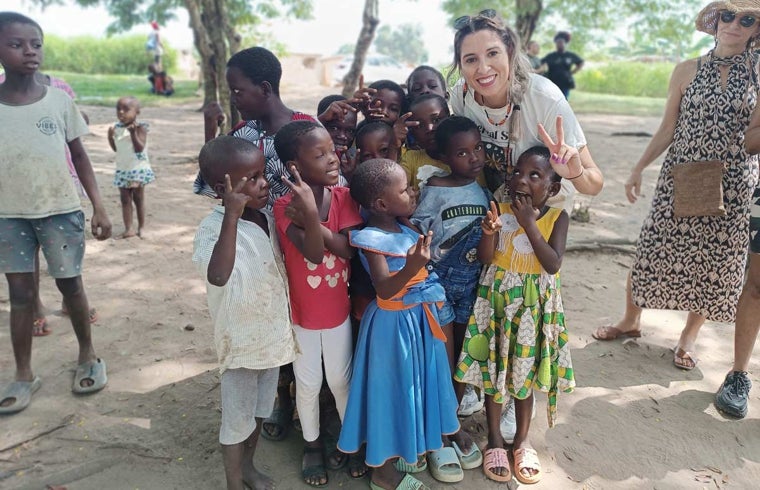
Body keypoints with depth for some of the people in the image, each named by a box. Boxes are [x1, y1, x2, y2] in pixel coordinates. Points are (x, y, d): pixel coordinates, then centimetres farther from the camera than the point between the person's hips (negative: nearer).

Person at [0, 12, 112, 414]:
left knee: (70, 285, 8)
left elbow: (79, 156, 3)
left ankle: (87, 356, 28)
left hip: (61, 211, -1)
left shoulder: (59, 99, -3)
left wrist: (98, 207, -2)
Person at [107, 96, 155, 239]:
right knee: (125, 199, 4)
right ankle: (129, 228, 9)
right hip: (122, 169, 5)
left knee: (138, 198, 6)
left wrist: (133, 133, -32)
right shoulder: (117, 128, 6)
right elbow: (116, 148, 13)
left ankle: (141, 227, 17)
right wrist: (110, 136, -3)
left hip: (138, 168, -5)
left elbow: (140, 148, -22)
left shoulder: (140, 127, -12)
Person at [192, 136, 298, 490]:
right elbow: (218, 276, -42)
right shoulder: (213, 228, -25)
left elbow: (281, 264, 10)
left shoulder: (268, 217, -4)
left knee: (260, 408, 24)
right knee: (238, 418, 12)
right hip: (241, 339, -6)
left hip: (271, 332, 7)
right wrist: (232, 215, -44)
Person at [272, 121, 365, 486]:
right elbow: (314, 254, -30)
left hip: (338, 309, 2)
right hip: (301, 312, -2)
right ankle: (312, 444, 39)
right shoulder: (286, 206, -21)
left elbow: (350, 249, -19)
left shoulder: (342, 196, -10)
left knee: (341, 379, 17)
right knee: (308, 383, 15)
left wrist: (315, 222, -30)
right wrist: (310, 213, -44)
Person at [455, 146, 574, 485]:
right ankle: (495, 441, 32)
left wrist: (529, 223, -22)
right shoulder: (500, 209, -6)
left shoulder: (557, 217, -8)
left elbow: (553, 264, -19)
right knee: (493, 370, 11)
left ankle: (522, 442, 36)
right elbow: (486, 258, -11)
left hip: (534, 304, 0)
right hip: (497, 300, 1)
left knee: (525, 373, 14)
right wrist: (489, 232, -31)